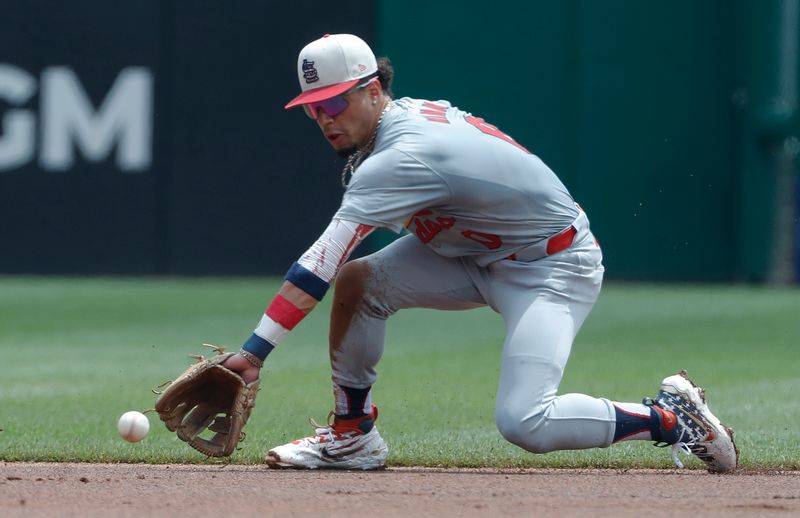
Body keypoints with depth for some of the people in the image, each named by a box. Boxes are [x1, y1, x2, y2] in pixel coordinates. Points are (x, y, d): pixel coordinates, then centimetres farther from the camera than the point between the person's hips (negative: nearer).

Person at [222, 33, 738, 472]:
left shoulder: (401, 159, -30)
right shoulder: (406, 114, -4)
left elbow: (318, 267, -35)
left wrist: (255, 351, -37)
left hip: (555, 268, -9)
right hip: (482, 252, 9)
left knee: (524, 424, -25)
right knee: (357, 279, -8)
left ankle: (670, 416, -6)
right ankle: (351, 435, 5)